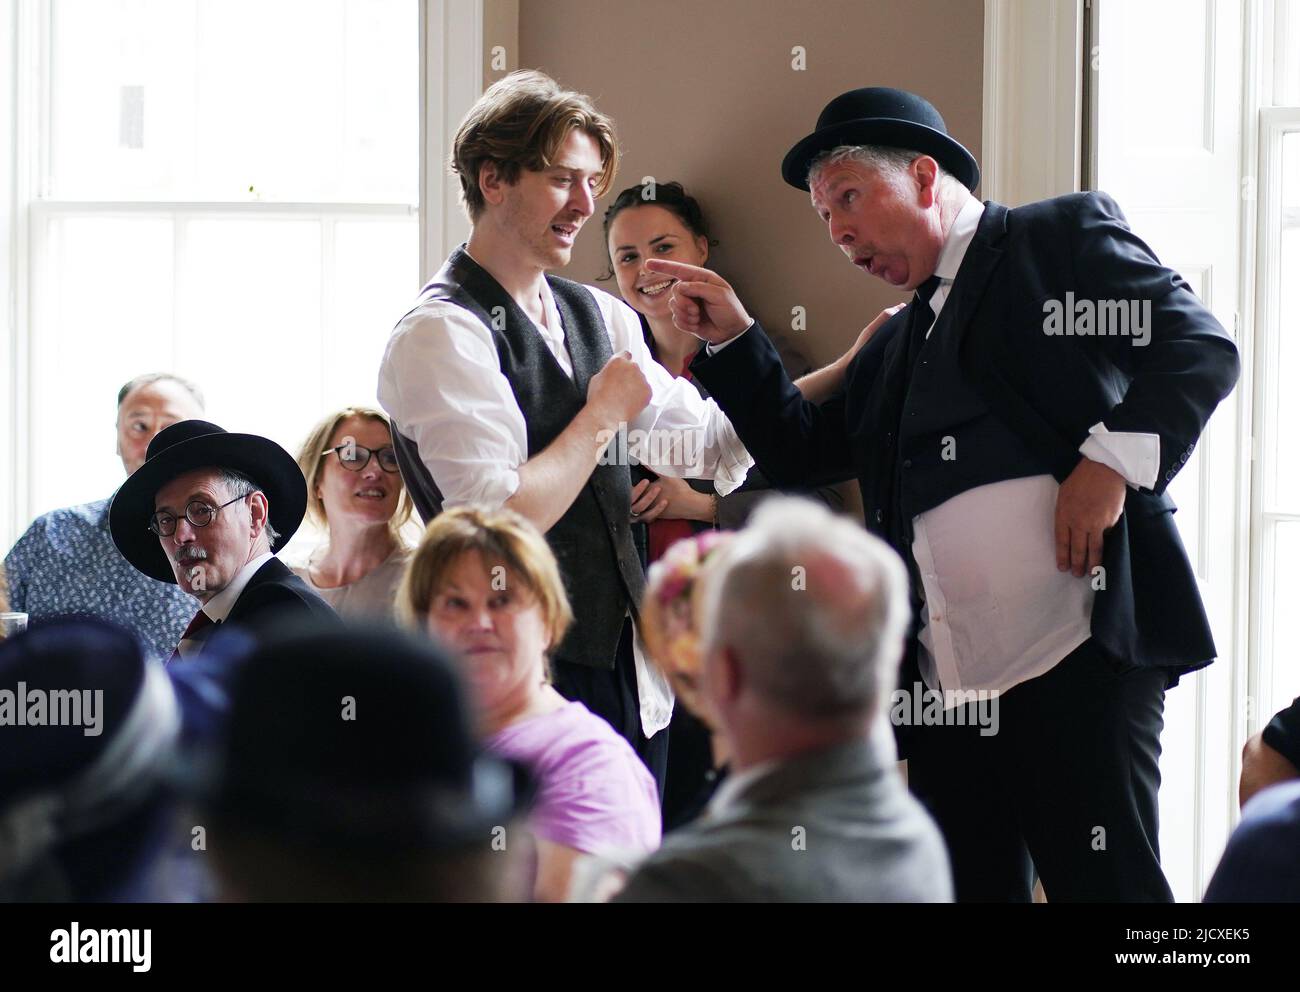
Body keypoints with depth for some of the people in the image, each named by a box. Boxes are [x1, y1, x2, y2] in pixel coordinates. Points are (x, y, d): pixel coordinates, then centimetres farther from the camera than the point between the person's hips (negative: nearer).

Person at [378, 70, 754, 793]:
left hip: (631, 677, 8)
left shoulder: (598, 317, 13)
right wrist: (605, 413, -9)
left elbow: (707, 440, 18)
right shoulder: (440, 334, -12)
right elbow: (502, 520, -21)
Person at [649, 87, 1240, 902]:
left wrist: (1113, 460, -18)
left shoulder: (1063, 237, 5)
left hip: (1078, 655, -8)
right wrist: (732, 337, 18)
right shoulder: (896, 345, 27)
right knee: (961, 886, 6)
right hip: (947, 684, 8)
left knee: (1106, 886, -10)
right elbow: (800, 452, 29)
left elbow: (1199, 348, -6)